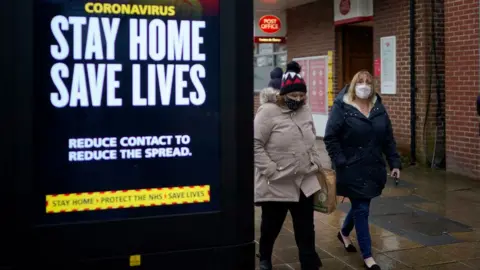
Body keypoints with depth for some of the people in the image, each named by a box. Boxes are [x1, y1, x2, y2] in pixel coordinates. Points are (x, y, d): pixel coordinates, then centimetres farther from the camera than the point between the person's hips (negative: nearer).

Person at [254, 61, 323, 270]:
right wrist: (271, 170, -19)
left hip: (305, 182, 5)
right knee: (271, 225, 15)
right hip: (276, 184, -5)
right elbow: (255, 144, -16)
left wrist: (316, 164, 11)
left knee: (306, 229, 8)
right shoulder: (268, 111, -14)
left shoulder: (305, 111, 7)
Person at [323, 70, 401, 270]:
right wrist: (340, 163, -18)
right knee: (361, 209, -2)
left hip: (373, 168, 6)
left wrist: (394, 163, 3)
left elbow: (388, 139, 10)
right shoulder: (341, 108, -10)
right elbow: (330, 138, -12)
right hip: (352, 170, -6)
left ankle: (344, 233, 47)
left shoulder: (378, 108, 7)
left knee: (361, 205, 19)